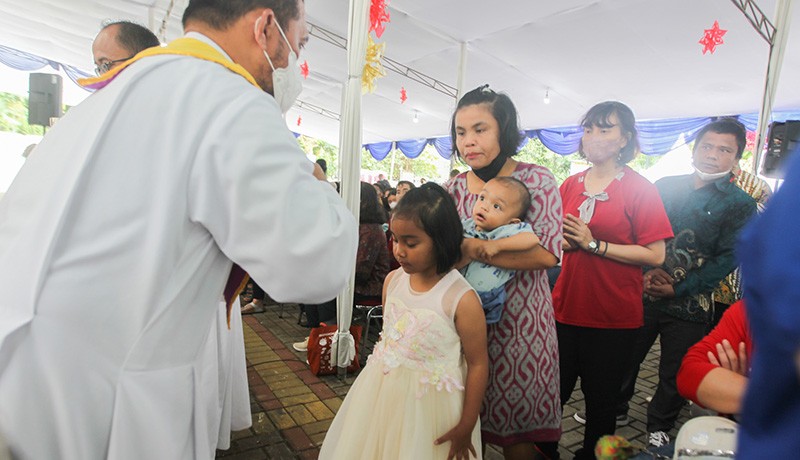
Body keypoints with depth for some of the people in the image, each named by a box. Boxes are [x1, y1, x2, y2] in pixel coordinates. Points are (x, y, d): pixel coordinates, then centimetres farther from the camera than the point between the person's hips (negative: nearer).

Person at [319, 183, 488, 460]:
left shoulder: (462, 299, -22)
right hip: (380, 395, 5)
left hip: (428, 406, -5)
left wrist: (466, 427, -9)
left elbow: (478, 364, -14)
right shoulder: (392, 280, -5)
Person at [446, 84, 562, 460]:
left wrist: (473, 248, -27)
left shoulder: (537, 181, -8)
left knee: (517, 427, 10)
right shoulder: (454, 189, 4)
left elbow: (547, 254, -19)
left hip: (521, 320, -3)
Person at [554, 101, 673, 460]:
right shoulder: (571, 185, 7)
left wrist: (595, 244, -17)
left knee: (601, 397, 14)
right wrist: (566, 241, -7)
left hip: (613, 317, -4)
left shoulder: (640, 189, -7)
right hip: (565, 309, 4)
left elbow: (656, 255, -13)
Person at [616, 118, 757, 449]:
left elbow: (727, 259, -8)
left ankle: (659, 426, 35)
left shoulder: (740, 205, -2)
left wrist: (677, 289, -15)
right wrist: (647, 271, -11)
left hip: (689, 306, -2)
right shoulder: (665, 186, 4)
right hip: (644, 294, 2)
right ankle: (614, 408, 36)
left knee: (674, 373, 13)